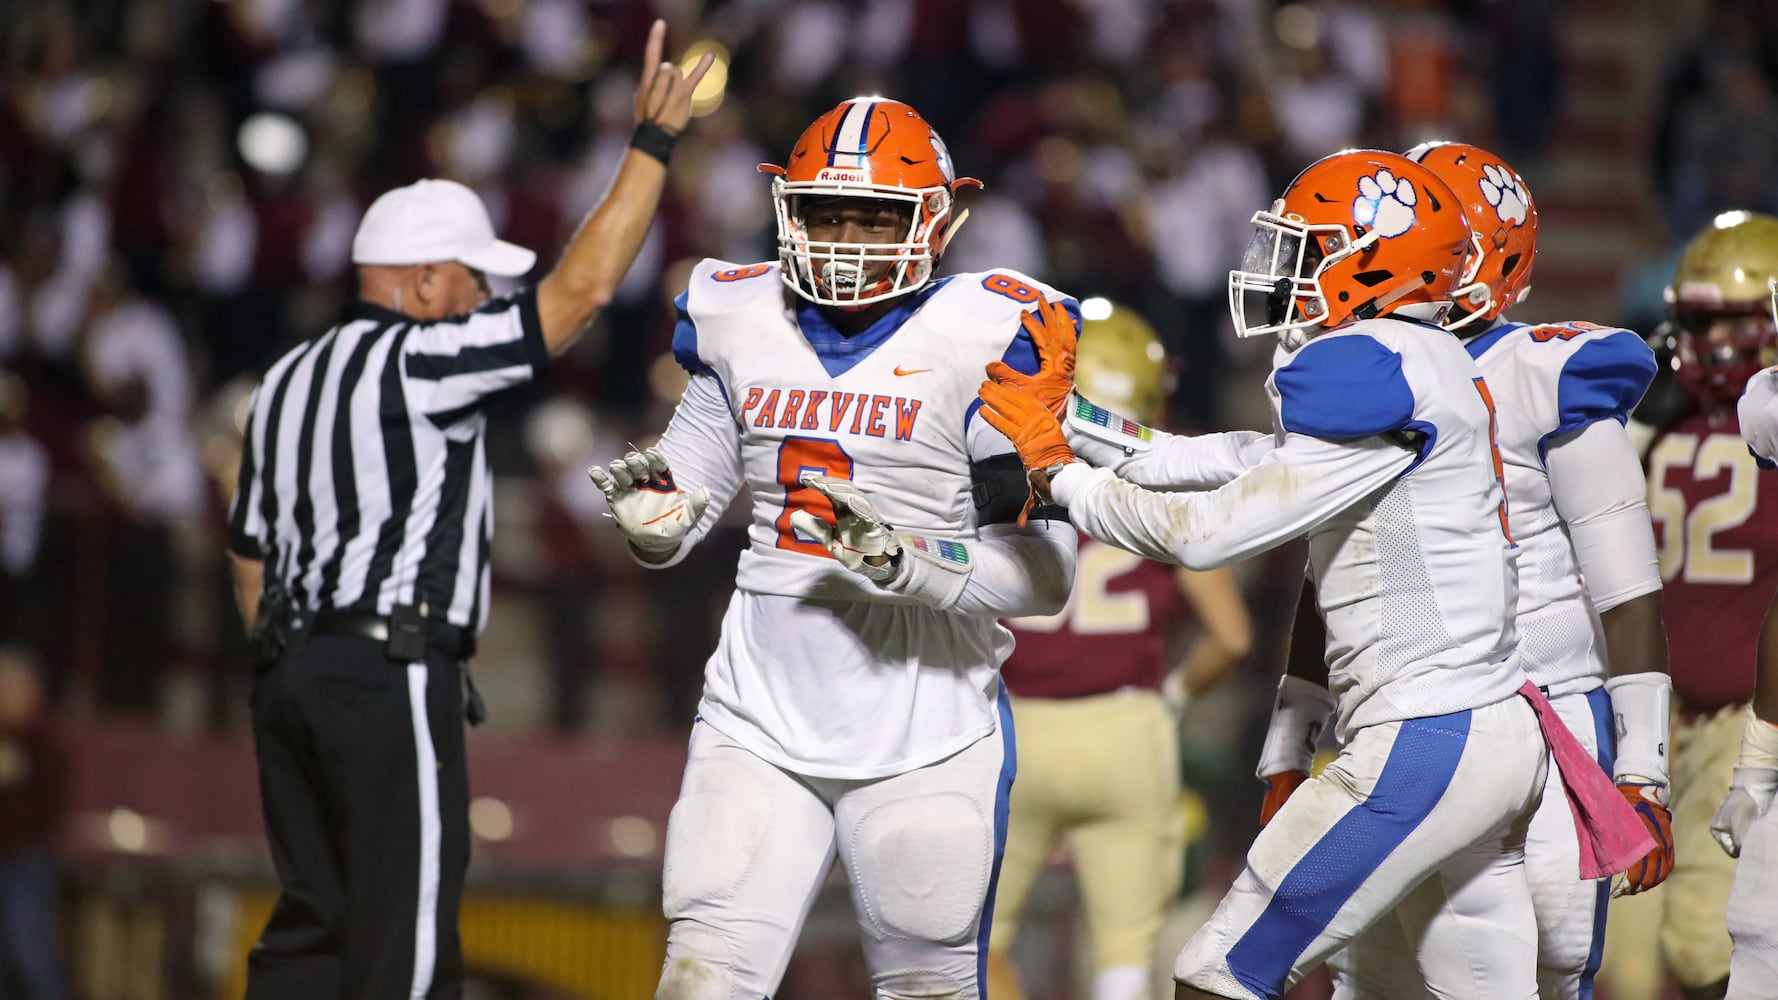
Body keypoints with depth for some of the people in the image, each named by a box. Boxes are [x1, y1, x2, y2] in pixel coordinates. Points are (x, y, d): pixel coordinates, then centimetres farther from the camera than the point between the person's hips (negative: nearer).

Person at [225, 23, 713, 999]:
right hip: (390, 676, -9)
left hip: (291, 668, 9)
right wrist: (651, 144, -9)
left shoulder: (287, 382, 17)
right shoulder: (418, 362, -9)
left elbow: (249, 555, 20)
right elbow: (580, 289, -13)